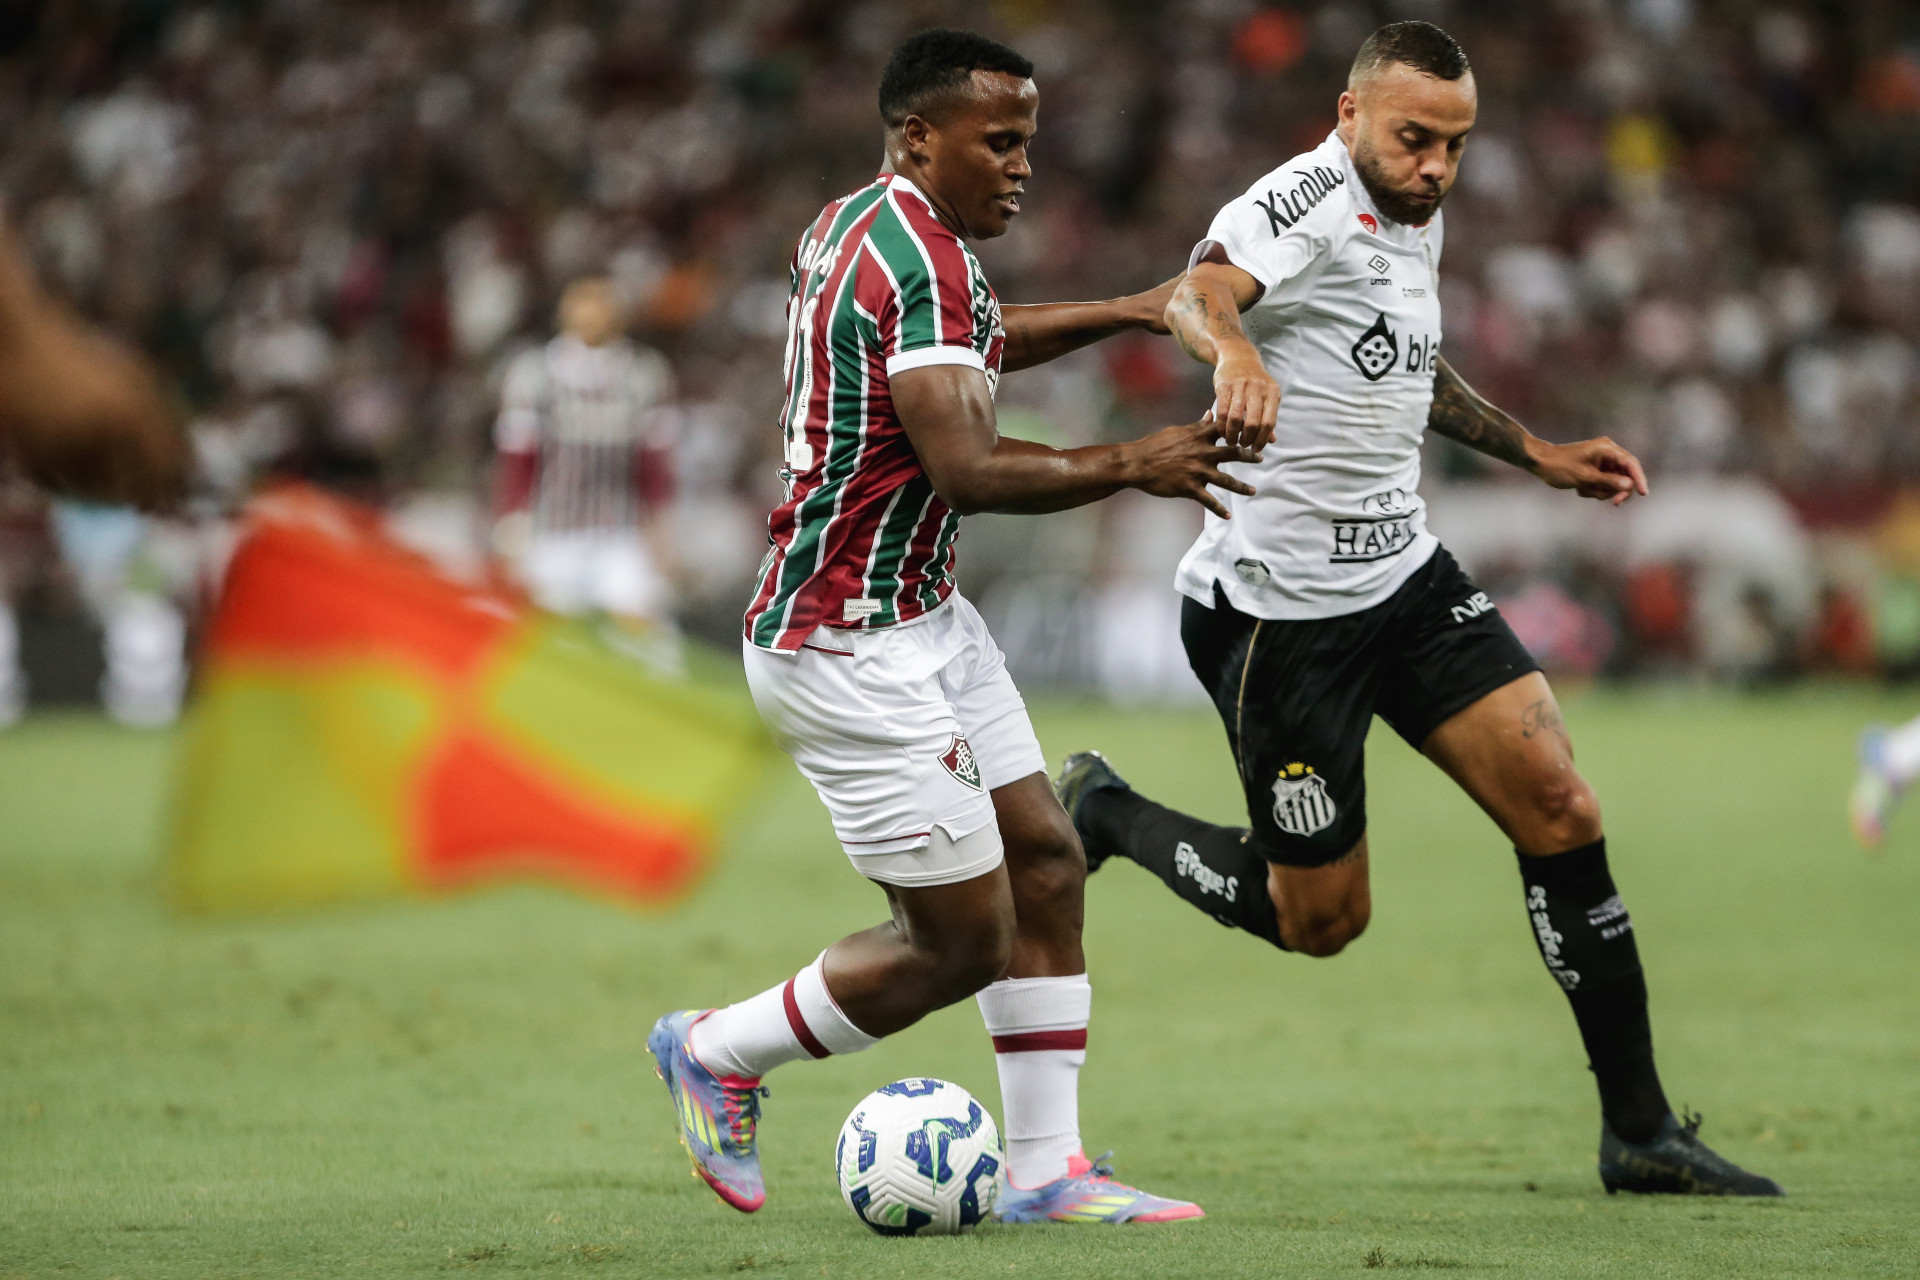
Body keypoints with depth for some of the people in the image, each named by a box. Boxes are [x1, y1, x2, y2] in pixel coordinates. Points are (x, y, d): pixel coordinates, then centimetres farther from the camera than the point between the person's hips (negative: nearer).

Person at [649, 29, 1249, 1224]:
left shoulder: (857, 223, 10)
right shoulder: (918, 260, -21)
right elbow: (968, 468, -30)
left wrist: (1122, 313, 25)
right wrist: (1132, 466, -19)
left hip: (921, 619, 11)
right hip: (850, 652, -11)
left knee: (1047, 867, 8)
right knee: (962, 940, -2)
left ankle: (1045, 1164, 10)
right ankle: (717, 1054, 16)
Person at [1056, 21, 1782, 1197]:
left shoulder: (1418, 219, 10)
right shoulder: (1312, 199, -17)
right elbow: (1199, 290, -38)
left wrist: (1538, 455, 28)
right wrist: (1233, 349, -60)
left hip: (1407, 573, 8)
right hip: (1279, 604, -8)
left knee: (1562, 811, -4)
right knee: (1320, 919, 1)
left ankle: (1640, 1132, 3)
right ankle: (1105, 815, 26)